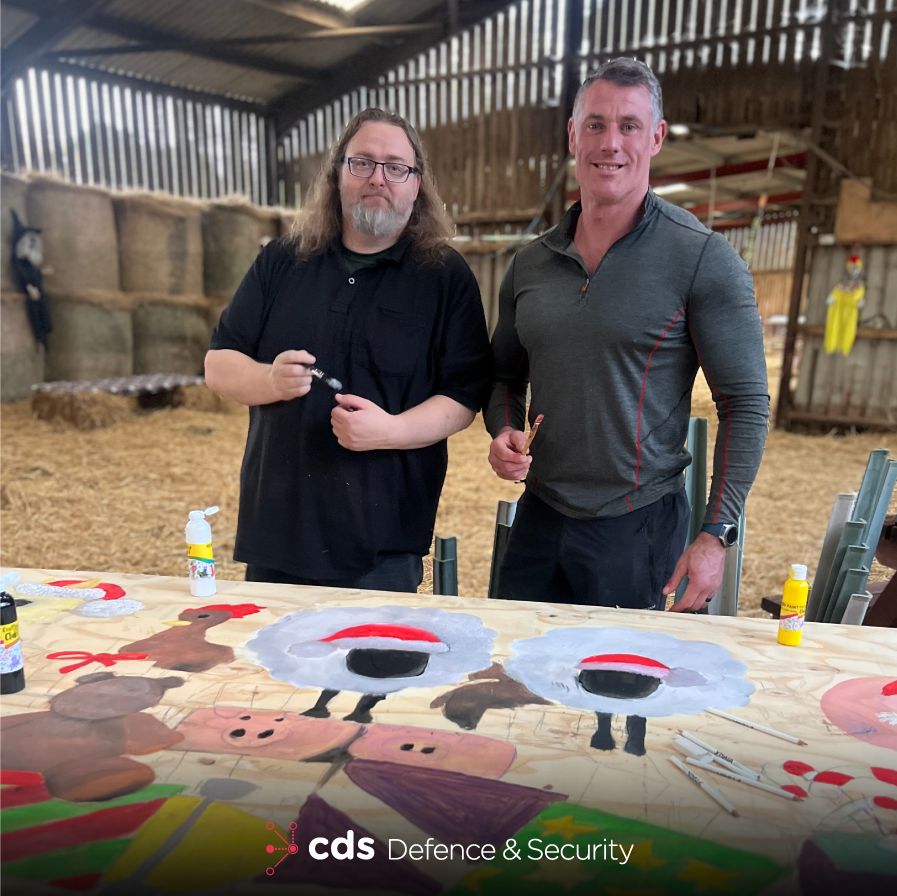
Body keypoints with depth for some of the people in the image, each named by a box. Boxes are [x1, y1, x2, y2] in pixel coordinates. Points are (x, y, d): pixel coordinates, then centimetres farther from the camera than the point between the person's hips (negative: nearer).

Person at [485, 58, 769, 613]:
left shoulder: (703, 260, -9)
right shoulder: (531, 263, 5)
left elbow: (746, 404, -8)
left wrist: (717, 535, -12)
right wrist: (504, 431, -5)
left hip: (639, 525, -4)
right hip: (539, 513, 4)